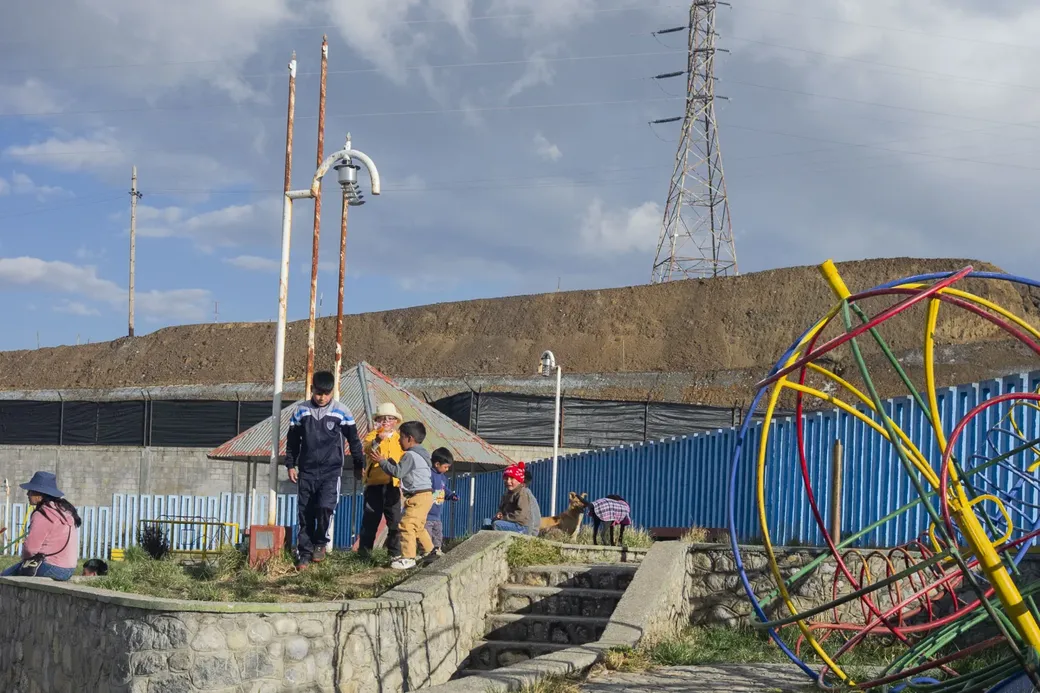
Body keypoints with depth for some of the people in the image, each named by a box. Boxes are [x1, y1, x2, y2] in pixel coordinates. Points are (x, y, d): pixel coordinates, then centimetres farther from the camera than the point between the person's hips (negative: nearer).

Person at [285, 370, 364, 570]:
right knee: (305, 513, 3)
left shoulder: (341, 412, -1)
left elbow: (354, 440, 7)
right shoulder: (301, 411, 4)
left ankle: (321, 543, 4)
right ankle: (305, 552, 12)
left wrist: (358, 465, 11)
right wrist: (291, 465, 8)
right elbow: (292, 440, 12)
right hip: (306, 471, 2)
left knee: (325, 506, -19)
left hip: (331, 471, -2)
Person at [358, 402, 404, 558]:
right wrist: (378, 440, -41)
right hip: (374, 482, -3)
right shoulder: (373, 435, 0)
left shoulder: (399, 438, 13)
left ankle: (395, 552, 12)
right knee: (370, 518, 1)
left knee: (394, 520, 5)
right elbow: (367, 449, -22)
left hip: (392, 483, 3)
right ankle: (363, 550, 8)